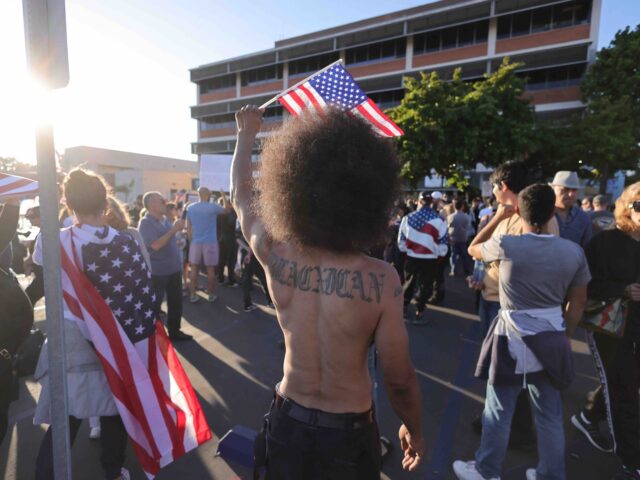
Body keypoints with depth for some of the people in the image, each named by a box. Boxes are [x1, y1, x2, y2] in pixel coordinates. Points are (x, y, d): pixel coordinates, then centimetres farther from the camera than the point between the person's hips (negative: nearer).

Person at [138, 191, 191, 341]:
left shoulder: (165, 219, 8)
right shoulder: (146, 222, -15)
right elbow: (156, 245, -25)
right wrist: (174, 229, -23)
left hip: (174, 268, 8)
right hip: (157, 272, -8)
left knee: (176, 302, 17)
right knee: (154, 306, 6)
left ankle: (174, 331, 33)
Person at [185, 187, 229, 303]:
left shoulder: (190, 208, 3)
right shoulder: (213, 207, -9)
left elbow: (188, 227, 6)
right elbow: (227, 209, 7)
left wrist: (191, 241, 14)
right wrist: (223, 196, 16)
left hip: (195, 242, 4)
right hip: (210, 243, -3)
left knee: (194, 269, 10)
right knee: (210, 269, 5)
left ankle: (193, 295, 13)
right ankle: (211, 295, 14)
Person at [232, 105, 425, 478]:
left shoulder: (275, 257, -20)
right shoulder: (382, 279, -27)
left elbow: (241, 196, 0)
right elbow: (399, 379, -17)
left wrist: (247, 134, 14)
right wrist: (415, 430, 4)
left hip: (288, 420, 3)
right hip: (350, 432, -2)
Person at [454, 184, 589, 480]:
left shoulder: (506, 245, -17)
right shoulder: (574, 252, -3)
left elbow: (473, 250, 5)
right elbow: (578, 304, 5)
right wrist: (564, 336, 18)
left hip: (514, 341, -4)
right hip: (552, 340, 5)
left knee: (498, 412, 12)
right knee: (550, 415, 20)